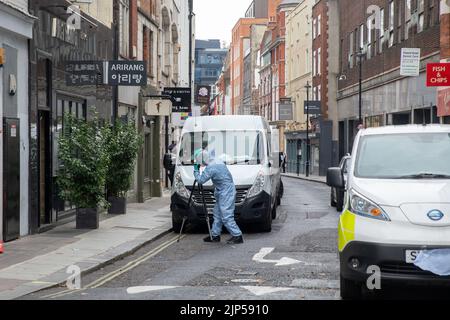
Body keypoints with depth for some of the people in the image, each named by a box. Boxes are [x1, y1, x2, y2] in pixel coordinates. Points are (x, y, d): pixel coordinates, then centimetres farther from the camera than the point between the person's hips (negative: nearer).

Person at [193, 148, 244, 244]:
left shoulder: (210, 168, -20)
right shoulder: (217, 161, 10)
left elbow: (201, 180, -15)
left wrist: (196, 170, 0)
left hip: (226, 192, -10)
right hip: (222, 193, 10)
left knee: (226, 217, -9)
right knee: (217, 214, 15)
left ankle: (238, 236, -8)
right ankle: (215, 235, 21)